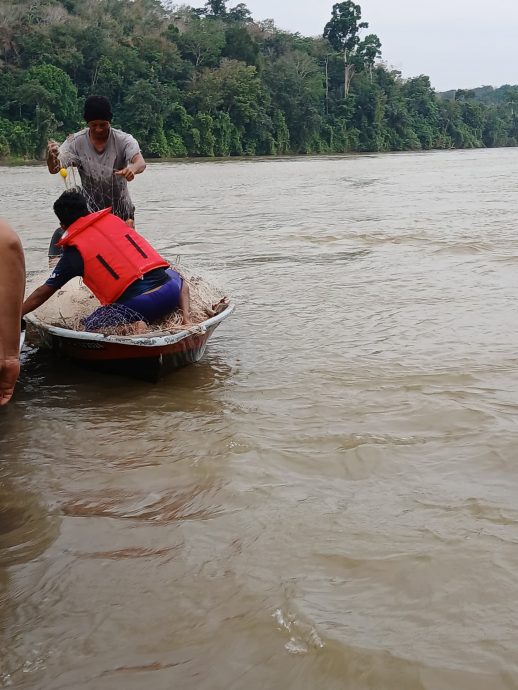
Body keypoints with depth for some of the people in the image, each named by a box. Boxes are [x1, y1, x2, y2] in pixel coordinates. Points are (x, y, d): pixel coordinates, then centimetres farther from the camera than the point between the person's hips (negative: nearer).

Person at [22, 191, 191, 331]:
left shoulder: (73, 253, 7)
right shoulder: (113, 219, 18)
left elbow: (44, 292, 12)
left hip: (137, 304, -4)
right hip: (169, 291, 4)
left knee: (90, 328, 8)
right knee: (175, 277, 36)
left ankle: (132, 326, -17)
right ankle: (185, 313, 8)